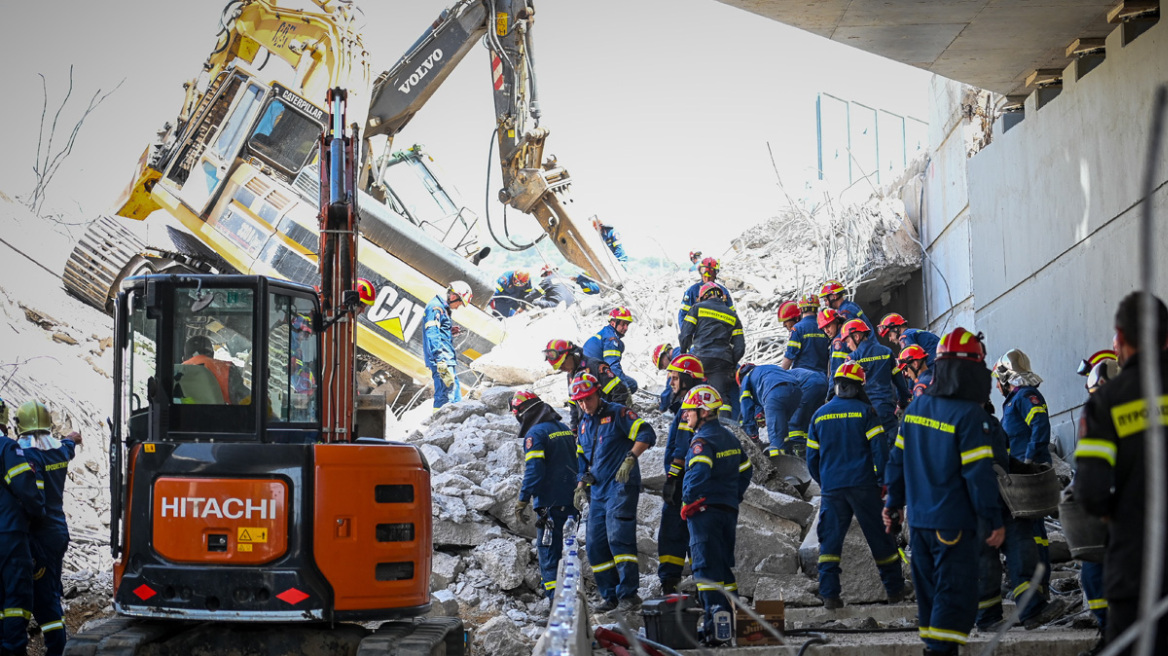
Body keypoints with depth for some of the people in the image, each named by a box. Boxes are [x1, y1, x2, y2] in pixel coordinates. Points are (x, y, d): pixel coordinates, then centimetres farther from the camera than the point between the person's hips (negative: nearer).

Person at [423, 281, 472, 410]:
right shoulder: (435, 307, -9)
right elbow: (432, 335, -20)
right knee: (445, 395, -16)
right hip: (441, 359, -11)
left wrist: (450, 331, 12)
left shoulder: (442, 308, 22)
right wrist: (440, 361, -26)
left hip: (447, 359, 11)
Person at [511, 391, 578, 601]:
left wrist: (522, 500, -14)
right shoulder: (565, 429, 13)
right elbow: (579, 462, 20)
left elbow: (533, 471, -19)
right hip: (572, 502, 8)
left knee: (548, 552, -4)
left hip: (550, 504, -8)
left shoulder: (535, 434, -12)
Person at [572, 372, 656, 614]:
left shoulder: (618, 413, -3)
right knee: (595, 546, 4)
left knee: (618, 538, -19)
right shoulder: (584, 425, 19)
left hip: (621, 487, -8)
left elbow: (647, 434, -14)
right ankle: (611, 596, 11)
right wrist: (581, 485, 12)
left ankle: (629, 595, -20)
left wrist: (629, 459, -25)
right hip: (598, 492, 8)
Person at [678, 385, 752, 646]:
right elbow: (745, 471, 19)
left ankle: (716, 624, -16)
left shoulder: (702, 441, -13)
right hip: (729, 510, 8)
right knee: (725, 564, 14)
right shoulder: (730, 438, 14)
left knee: (706, 566, -8)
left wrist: (688, 502, -17)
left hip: (705, 510, -8)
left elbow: (699, 473, -27)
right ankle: (730, 621, 18)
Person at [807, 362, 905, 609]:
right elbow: (880, 450, -8)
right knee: (880, 539, 8)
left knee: (830, 541, 5)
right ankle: (895, 590, 16)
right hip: (863, 486, -2)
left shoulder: (819, 415, 8)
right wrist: (882, 480, 4)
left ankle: (829, 595, -3)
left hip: (831, 488, 2)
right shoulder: (865, 411, -3)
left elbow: (812, 459, 10)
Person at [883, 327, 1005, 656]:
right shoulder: (969, 414, -15)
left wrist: (894, 504, 20)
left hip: (919, 519, 7)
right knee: (955, 595, -4)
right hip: (952, 523, -7)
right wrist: (995, 520, -9)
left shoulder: (916, 407, 6)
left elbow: (898, 458, 10)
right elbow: (979, 472, -17)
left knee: (930, 591, 17)